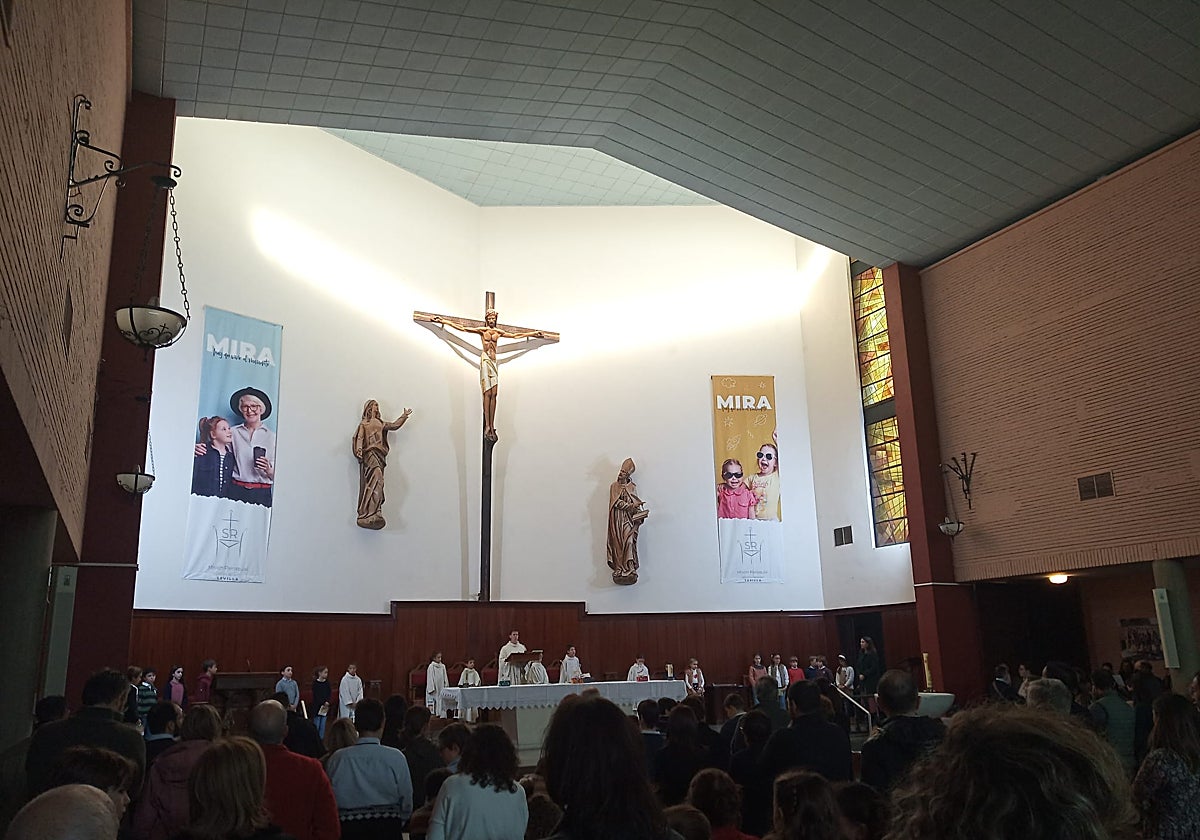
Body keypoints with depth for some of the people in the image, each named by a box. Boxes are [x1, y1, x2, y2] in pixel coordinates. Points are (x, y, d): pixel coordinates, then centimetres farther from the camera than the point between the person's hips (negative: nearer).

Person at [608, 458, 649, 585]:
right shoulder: (614, 486, 6)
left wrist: (641, 512, -14)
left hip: (629, 519, 1)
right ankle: (619, 569, -5)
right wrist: (630, 505, -17)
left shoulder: (632, 487, 10)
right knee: (618, 543, -5)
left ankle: (630, 568, -8)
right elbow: (616, 502, -6)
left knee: (629, 542, -9)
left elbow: (636, 503, 6)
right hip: (617, 519, -1)